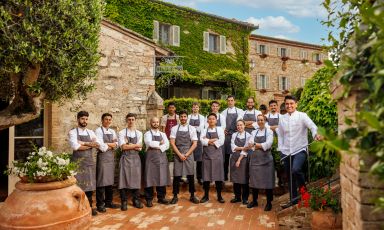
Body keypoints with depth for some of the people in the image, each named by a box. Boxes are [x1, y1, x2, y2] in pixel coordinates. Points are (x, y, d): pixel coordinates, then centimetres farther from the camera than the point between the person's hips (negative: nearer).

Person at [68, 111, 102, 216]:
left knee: (90, 185, 8)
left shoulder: (90, 132, 11)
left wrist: (83, 143, -12)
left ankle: (89, 207, 20)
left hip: (89, 161, 4)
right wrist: (91, 145, -9)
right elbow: (75, 146, -18)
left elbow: (98, 144, -3)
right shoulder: (73, 132, -2)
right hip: (77, 162, -4)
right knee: (78, 185, -1)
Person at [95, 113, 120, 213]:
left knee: (110, 180, 13)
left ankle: (109, 202, 24)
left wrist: (107, 145, -10)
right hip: (102, 157, -6)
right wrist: (111, 145, -3)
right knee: (101, 181, -2)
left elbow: (116, 145, 7)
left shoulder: (112, 131, 14)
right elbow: (102, 147, -16)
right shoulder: (98, 131, -7)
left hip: (111, 157, 7)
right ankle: (100, 204, 8)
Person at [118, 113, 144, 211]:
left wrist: (128, 144, -8)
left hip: (136, 158, 3)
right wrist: (135, 145, -7)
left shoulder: (139, 133, 9)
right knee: (124, 179, -2)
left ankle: (136, 200, 18)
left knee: (136, 179, 6)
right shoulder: (122, 133, 0)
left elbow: (139, 148, -1)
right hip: (125, 158, -3)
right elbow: (123, 147, -11)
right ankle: (124, 201, 9)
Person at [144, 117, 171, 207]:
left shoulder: (163, 134, 15)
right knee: (150, 178, -3)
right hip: (151, 156, -4)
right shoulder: (147, 134, 4)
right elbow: (149, 143, -15)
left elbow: (167, 145, 1)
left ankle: (161, 197, 17)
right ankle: (149, 199, 7)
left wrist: (157, 147, -12)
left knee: (162, 178, 6)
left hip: (162, 156, 4)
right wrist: (160, 143, -5)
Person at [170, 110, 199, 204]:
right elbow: (172, 143, -2)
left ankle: (192, 196, 19)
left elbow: (194, 144, 0)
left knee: (190, 175, 5)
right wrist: (180, 155, -11)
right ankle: (175, 196, 16)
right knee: (176, 176, 3)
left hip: (189, 155, 0)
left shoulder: (192, 128, 3)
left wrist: (186, 155, -9)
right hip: (178, 155, 0)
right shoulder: (174, 128, 3)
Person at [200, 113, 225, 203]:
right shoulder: (204, 130, 9)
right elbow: (202, 141, -8)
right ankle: (206, 196, 15)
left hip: (217, 154, -1)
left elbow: (221, 141, -8)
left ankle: (219, 196, 14)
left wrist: (208, 141, -6)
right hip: (206, 154, 1)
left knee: (218, 175, 2)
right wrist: (214, 140, -11)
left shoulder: (220, 129, 6)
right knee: (206, 176, 3)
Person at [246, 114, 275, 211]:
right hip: (255, 158, 4)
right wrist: (261, 145, -16)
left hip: (265, 158, -3)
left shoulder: (269, 131, 1)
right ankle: (254, 201, 22)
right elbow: (250, 143, -1)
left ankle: (269, 203, 12)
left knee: (267, 181, 0)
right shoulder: (254, 132, 12)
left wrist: (255, 144, -8)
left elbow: (268, 144, -12)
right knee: (254, 180, 8)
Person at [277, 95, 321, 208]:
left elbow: (312, 125, -18)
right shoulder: (282, 118, 9)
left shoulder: (302, 116, -3)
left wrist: (315, 134, -39)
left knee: (295, 170, -26)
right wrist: (280, 149, 8)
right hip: (286, 152, 4)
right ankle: (293, 199, 27)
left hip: (300, 150, -4)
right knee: (290, 177, 11)